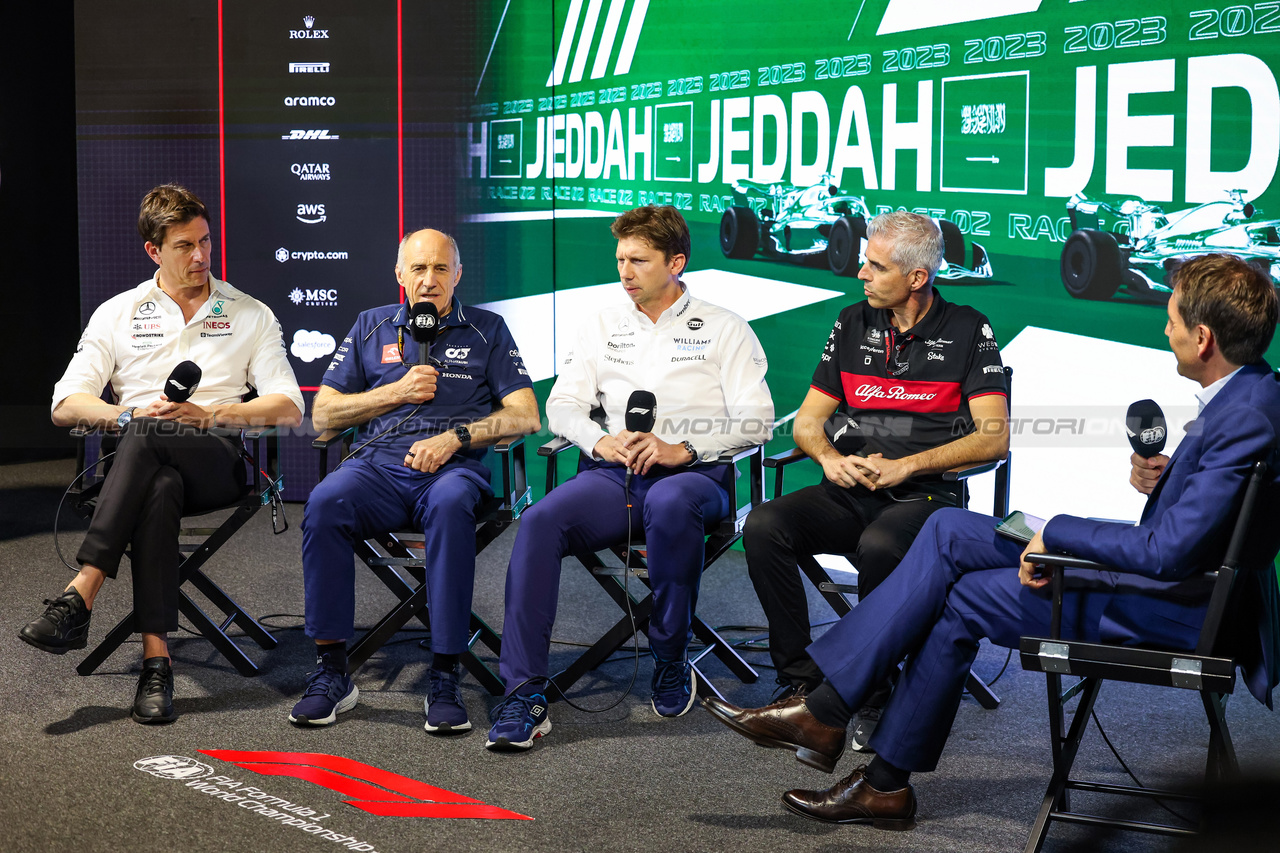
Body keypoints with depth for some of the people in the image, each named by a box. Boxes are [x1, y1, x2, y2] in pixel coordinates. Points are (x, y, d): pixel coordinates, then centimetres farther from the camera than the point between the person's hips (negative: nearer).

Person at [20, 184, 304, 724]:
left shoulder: (251, 315, 16)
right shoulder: (116, 315, 19)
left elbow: (288, 409, 5)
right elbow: (65, 406, 10)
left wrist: (205, 415, -10)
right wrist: (129, 414, -11)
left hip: (217, 462, -1)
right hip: (139, 464, 1)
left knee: (147, 439, -36)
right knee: (159, 489, -38)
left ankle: (79, 599, -41)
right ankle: (156, 661, -42)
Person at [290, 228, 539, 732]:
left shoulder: (487, 330, 16)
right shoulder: (372, 327, 22)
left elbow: (526, 416, 6)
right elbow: (323, 414, 17)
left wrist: (454, 436, -9)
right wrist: (397, 391, 4)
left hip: (453, 467, -2)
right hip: (378, 464, 2)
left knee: (450, 503, -39)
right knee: (325, 502, -32)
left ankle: (444, 676, -36)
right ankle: (331, 671, -26)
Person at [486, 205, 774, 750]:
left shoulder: (724, 329, 10)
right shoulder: (602, 325, 21)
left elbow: (756, 419, 0)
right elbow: (561, 404, 16)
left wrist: (682, 449, -15)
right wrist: (600, 441, -6)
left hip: (694, 474, -3)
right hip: (612, 476, 3)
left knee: (670, 504, -40)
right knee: (539, 522, -28)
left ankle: (670, 659, -19)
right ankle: (525, 693, -29)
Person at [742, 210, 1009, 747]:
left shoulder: (968, 331, 1)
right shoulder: (853, 324, 14)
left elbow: (993, 438, -7)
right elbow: (808, 419, 17)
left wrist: (904, 466, -14)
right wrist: (829, 457, -6)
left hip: (926, 496, -4)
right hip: (849, 494, 5)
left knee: (879, 547, -38)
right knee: (764, 527, -23)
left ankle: (876, 695, -18)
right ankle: (801, 680, -15)